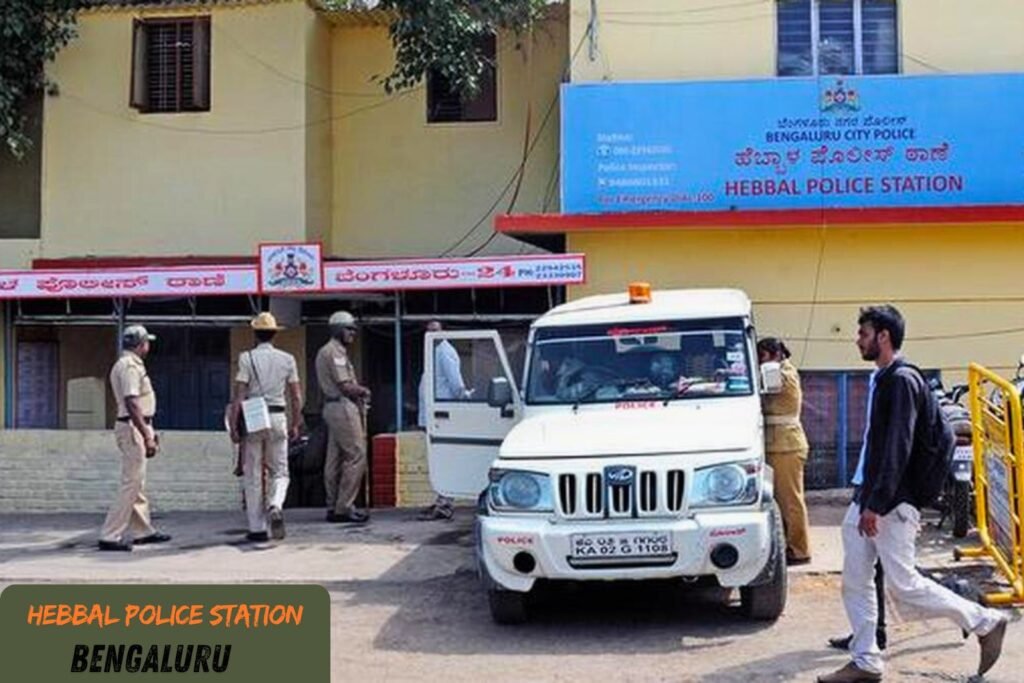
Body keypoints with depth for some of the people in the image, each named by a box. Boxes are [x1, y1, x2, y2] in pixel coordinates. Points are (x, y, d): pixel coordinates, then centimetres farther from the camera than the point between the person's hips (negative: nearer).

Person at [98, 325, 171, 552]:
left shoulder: (128, 364, 17)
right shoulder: (130, 366, -15)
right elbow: (131, 404, -24)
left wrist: (149, 432, 24)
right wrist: (147, 436, -26)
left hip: (137, 427, 11)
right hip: (133, 428, -11)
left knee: (136, 482, 15)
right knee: (131, 483, -9)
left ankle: (143, 531, 24)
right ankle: (110, 536, -8)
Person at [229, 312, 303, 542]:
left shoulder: (247, 358, -4)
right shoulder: (287, 359, 5)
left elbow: (239, 396, -9)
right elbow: (296, 397, 5)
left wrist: (233, 426, -5)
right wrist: (295, 424, 14)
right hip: (278, 418, 2)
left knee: (253, 476, 6)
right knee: (279, 472, 12)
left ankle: (257, 528, 9)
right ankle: (275, 507, -17)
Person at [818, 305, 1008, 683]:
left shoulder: (903, 380, -16)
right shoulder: (885, 379, 14)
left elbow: (898, 448, -22)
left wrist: (875, 504, -25)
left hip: (893, 503, -10)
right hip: (869, 499, 10)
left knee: (903, 585, -5)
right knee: (855, 581, 7)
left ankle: (985, 622, 10)